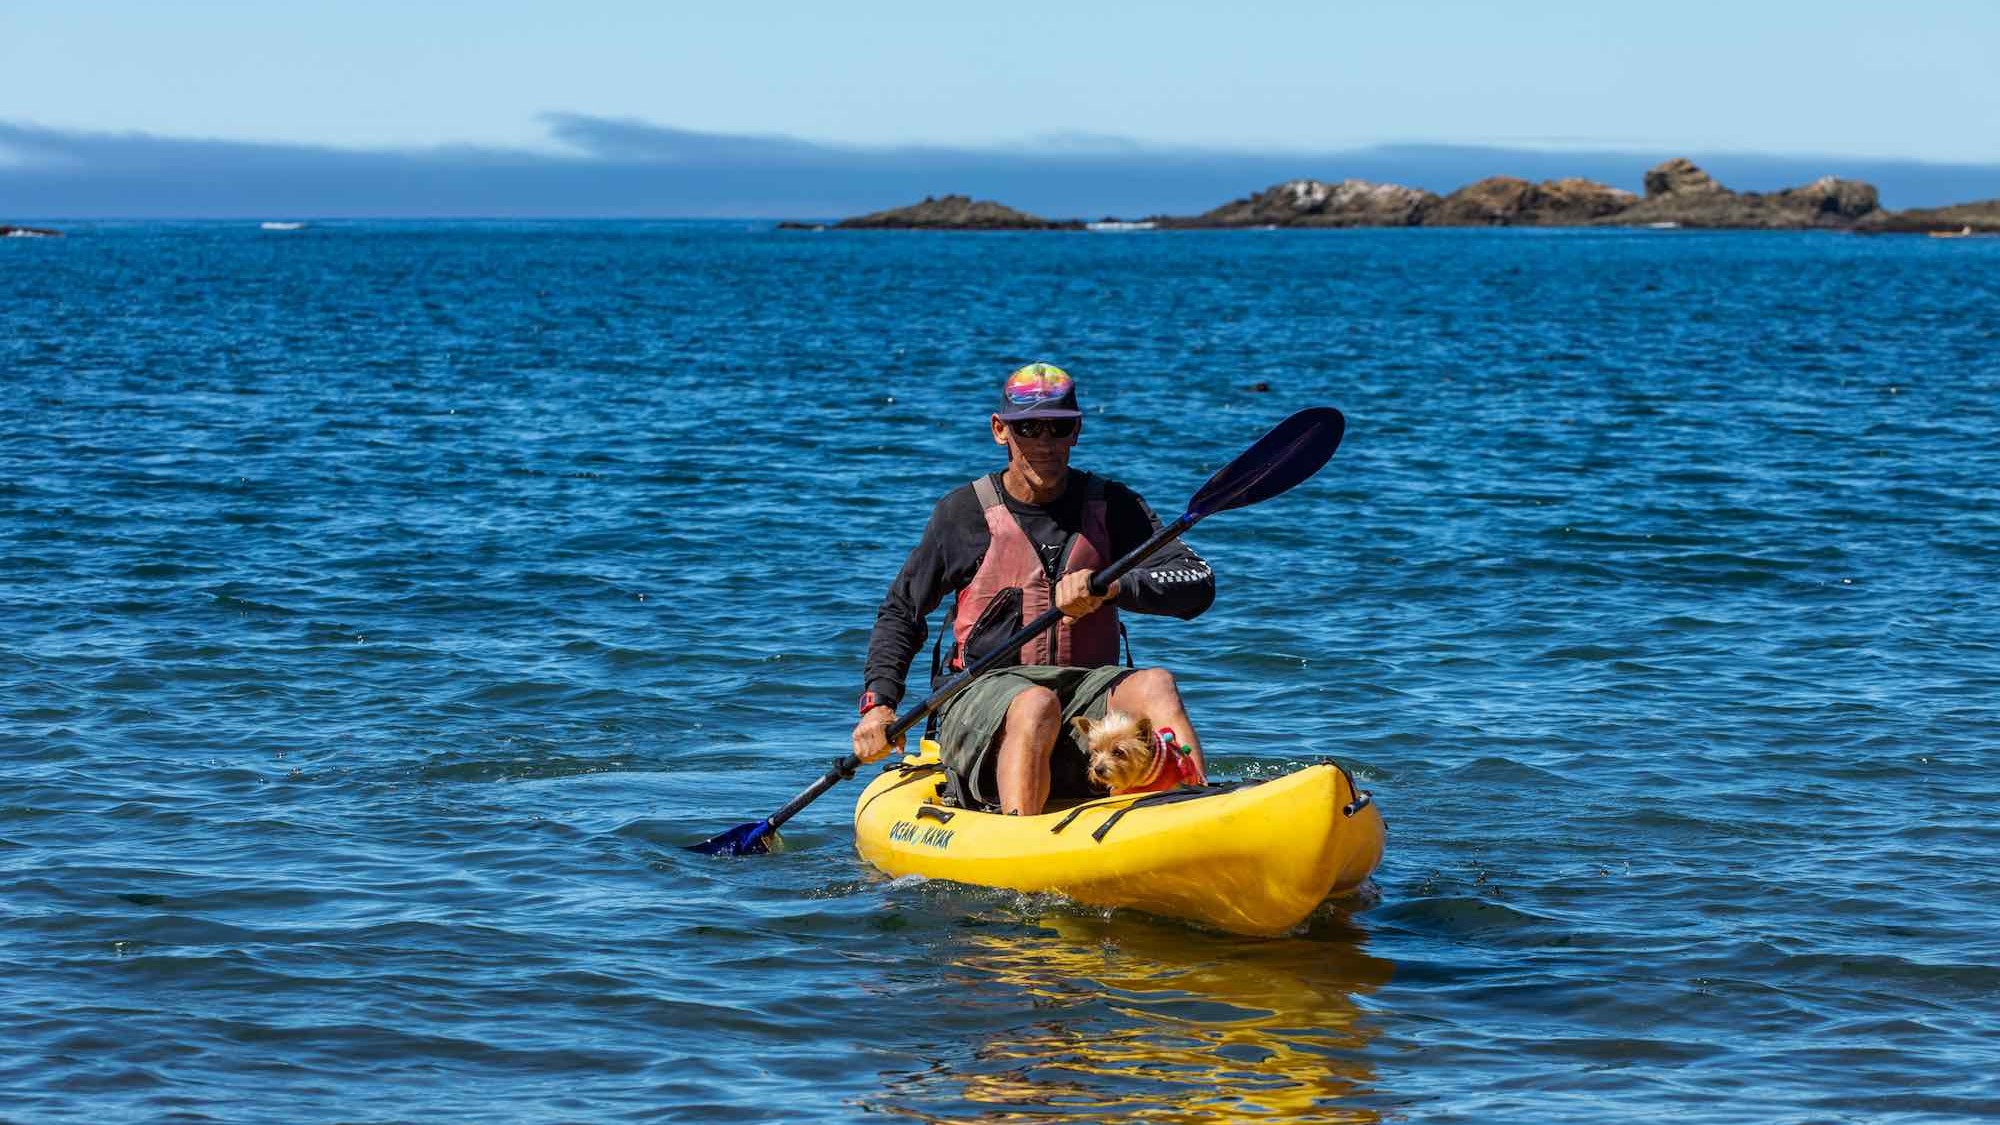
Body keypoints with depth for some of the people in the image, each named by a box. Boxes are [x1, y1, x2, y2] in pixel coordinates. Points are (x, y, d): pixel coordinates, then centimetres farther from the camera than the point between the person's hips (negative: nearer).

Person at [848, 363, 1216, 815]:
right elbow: (901, 612, 13)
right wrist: (877, 703, 0)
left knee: (1155, 684, -29)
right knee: (1035, 704, -36)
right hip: (983, 690, -2)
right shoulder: (965, 512, 3)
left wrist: (1110, 587, -22)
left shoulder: (1110, 506, 6)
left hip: (1086, 690, 2)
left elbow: (1199, 583, -5)